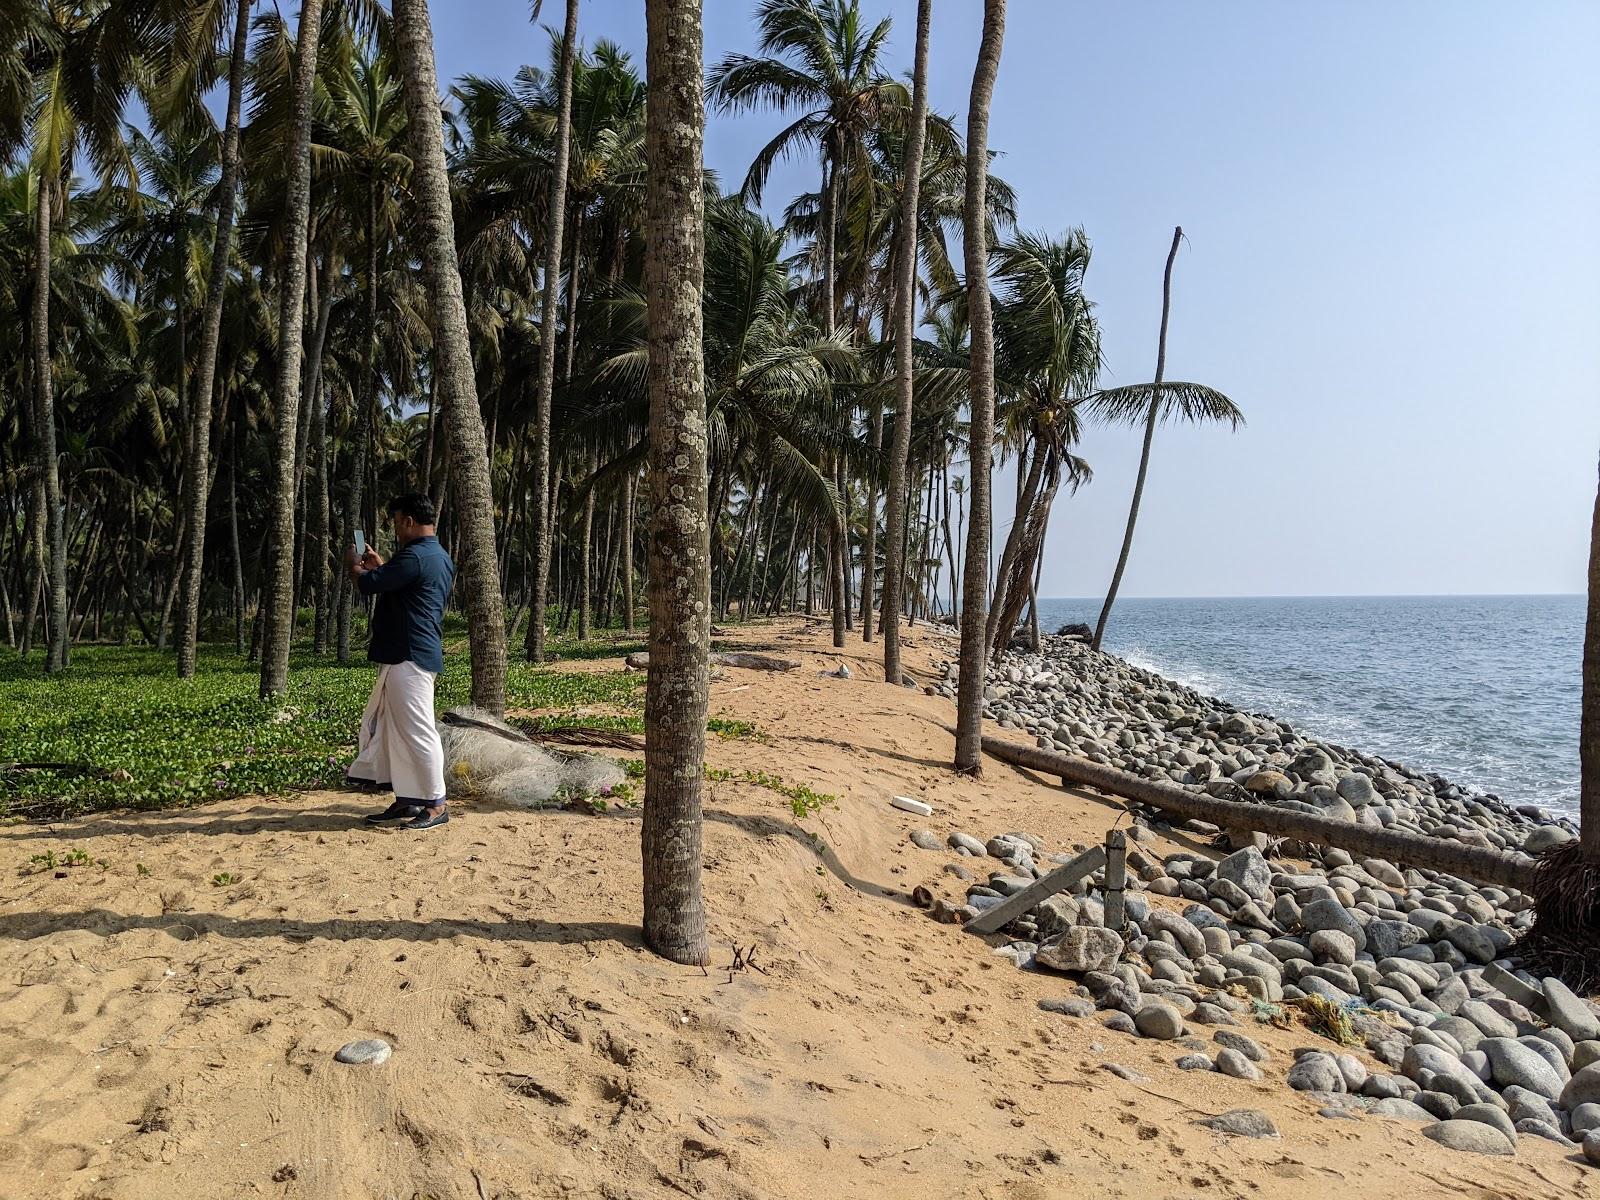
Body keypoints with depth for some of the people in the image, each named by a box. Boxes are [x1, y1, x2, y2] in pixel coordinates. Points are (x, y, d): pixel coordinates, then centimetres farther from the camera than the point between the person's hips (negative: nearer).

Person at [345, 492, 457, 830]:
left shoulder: (415, 556, -17)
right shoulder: (440, 557, 17)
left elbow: (368, 584, -15)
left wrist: (353, 565, 6)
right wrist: (380, 566, 29)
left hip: (409, 658, -11)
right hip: (404, 656, 11)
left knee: (417, 731, -6)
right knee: (386, 726, 15)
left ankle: (436, 805, 1)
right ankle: (406, 801, 20)